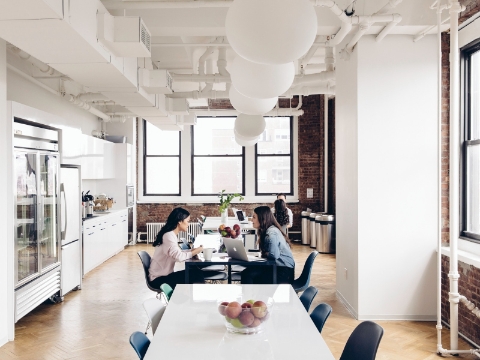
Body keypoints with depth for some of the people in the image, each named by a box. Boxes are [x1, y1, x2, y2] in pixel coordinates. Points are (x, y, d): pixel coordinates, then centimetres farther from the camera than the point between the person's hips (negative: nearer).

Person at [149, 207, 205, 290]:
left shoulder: (171, 234, 9)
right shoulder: (169, 235, -21)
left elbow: (177, 252, 10)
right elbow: (179, 256, -30)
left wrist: (193, 250, 0)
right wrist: (195, 252, -16)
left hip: (164, 275, 8)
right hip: (159, 279, -8)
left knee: (196, 272, -4)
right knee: (196, 274, -12)